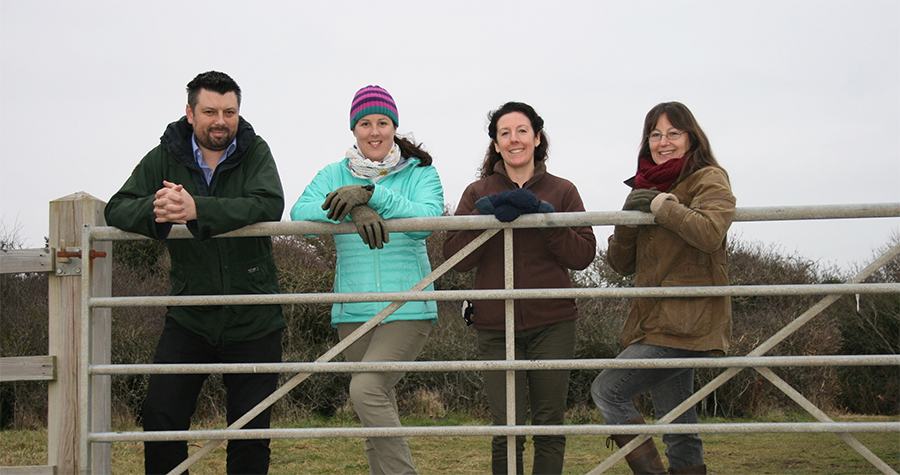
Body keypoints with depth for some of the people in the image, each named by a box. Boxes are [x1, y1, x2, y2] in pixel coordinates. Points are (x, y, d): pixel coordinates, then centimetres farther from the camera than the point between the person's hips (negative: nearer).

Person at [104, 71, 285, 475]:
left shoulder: (255, 152, -2)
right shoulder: (165, 157, 3)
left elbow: (269, 205, -21)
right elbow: (117, 209, -4)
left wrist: (197, 210, -34)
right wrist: (155, 210, -28)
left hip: (253, 319, -1)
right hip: (189, 316, 1)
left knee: (251, 431, 4)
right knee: (160, 418, -4)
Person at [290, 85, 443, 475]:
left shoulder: (420, 173, 4)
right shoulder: (335, 175, 9)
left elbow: (428, 219, -16)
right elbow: (300, 213, -9)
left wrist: (371, 194, -25)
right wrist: (355, 210, -24)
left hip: (408, 308, -4)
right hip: (353, 310, 4)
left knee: (366, 389, -22)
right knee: (378, 416, 8)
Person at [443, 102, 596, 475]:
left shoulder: (562, 192, 9)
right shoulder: (478, 193, 10)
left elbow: (583, 255, -1)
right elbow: (456, 258, 0)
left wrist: (543, 215, -12)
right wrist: (488, 213, -12)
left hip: (552, 325, 0)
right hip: (496, 328, 0)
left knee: (550, 427, 4)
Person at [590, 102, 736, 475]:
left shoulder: (708, 179, -2)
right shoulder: (649, 188, 19)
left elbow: (709, 232, -25)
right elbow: (621, 264, 15)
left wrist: (660, 204, -13)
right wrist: (628, 218, -2)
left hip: (686, 322, -7)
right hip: (656, 321, 7)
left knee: (606, 390, -14)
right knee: (679, 430, 7)